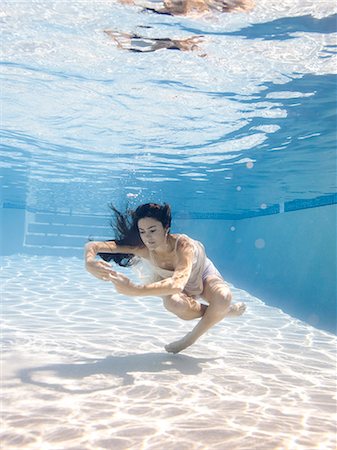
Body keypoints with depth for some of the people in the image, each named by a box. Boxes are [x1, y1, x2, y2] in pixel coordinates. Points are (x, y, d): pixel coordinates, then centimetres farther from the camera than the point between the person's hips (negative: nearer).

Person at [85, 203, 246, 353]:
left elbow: (177, 284, -58)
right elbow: (92, 246, -33)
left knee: (223, 298, -36)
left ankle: (191, 338, -9)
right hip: (170, 279, 2)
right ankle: (225, 311, -7)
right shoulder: (142, 247, -31)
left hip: (204, 275, -2)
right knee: (173, 303, -36)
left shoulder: (184, 245, -41)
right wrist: (90, 264, -57)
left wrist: (135, 290, -68)